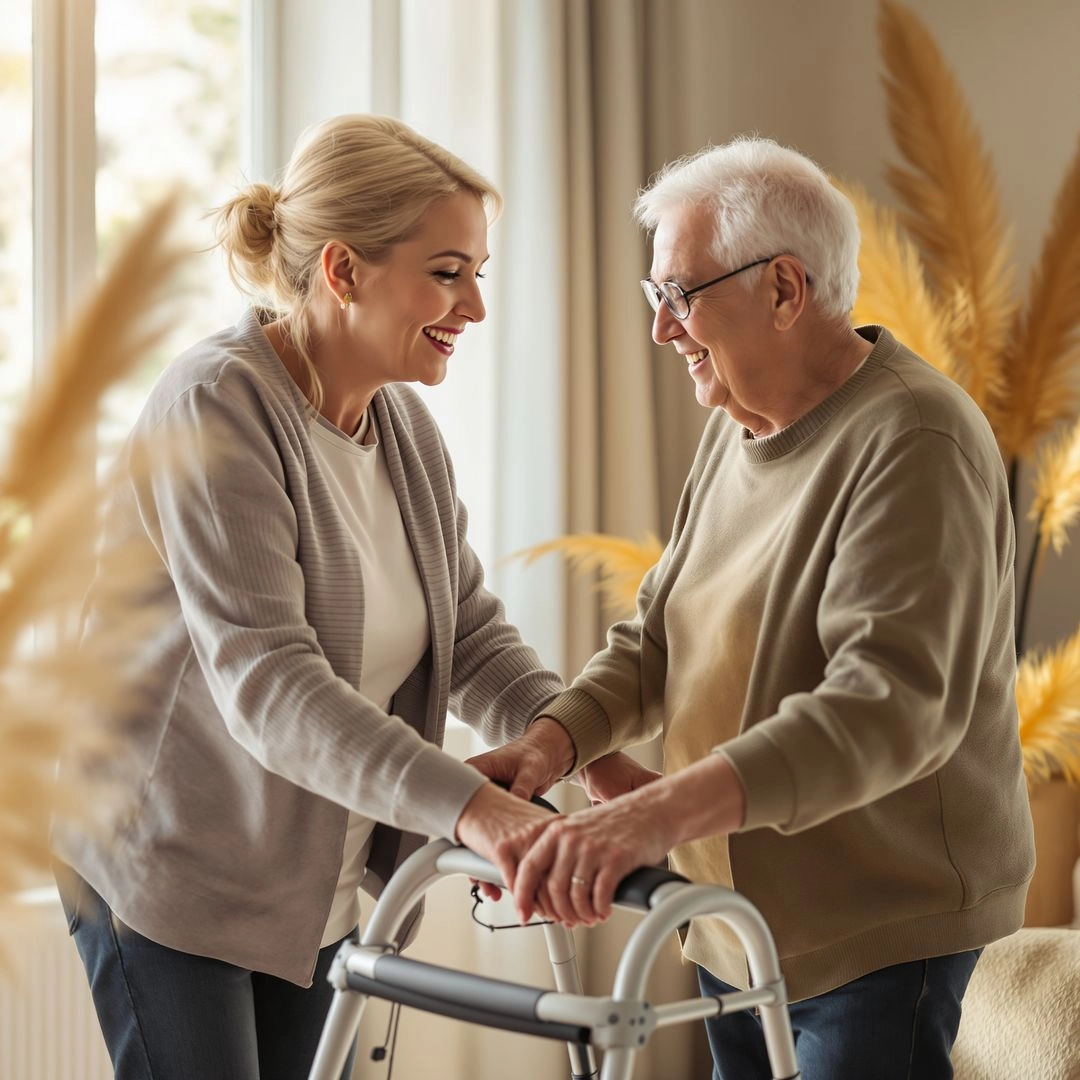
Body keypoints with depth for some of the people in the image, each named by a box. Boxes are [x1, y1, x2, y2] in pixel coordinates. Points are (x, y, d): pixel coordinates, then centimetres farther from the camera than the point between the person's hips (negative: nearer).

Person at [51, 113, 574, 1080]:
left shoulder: (405, 423, 4)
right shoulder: (216, 407, -22)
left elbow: (471, 633, 5)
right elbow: (265, 681, -31)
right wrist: (467, 804, -41)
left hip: (320, 883, 8)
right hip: (172, 875, -7)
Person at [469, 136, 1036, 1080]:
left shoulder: (914, 442, -21)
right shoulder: (738, 426, 10)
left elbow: (892, 704, -33)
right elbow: (657, 637, 11)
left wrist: (661, 811, -43)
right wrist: (557, 740, -10)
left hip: (880, 930, -8)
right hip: (737, 913, 8)